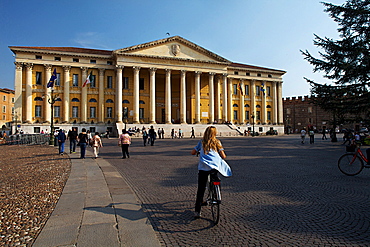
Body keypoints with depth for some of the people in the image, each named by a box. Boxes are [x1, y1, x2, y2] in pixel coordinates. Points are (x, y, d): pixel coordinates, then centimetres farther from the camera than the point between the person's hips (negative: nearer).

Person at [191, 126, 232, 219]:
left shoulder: (201, 142, 14)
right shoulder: (217, 142, 11)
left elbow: (193, 152, 14)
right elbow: (223, 156, 5)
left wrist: (198, 152, 35)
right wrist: (224, 156, 28)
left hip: (203, 168, 1)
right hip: (215, 167, 0)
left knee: (200, 190, 7)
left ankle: (197, 211, 8)